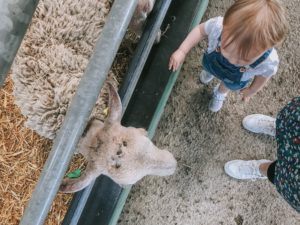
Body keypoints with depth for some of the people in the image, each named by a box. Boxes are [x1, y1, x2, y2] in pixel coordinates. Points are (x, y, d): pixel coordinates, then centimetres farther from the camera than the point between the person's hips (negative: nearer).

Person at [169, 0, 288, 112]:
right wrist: (182, 51, -23)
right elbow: (201, 29, -21)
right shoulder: (218, 26, -46)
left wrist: (251, 91, 0)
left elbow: (263, 76, -19)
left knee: (228, 86, 35)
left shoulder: (269, 62, -44)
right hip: (212, 62, 0)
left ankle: (220, 94, 70)